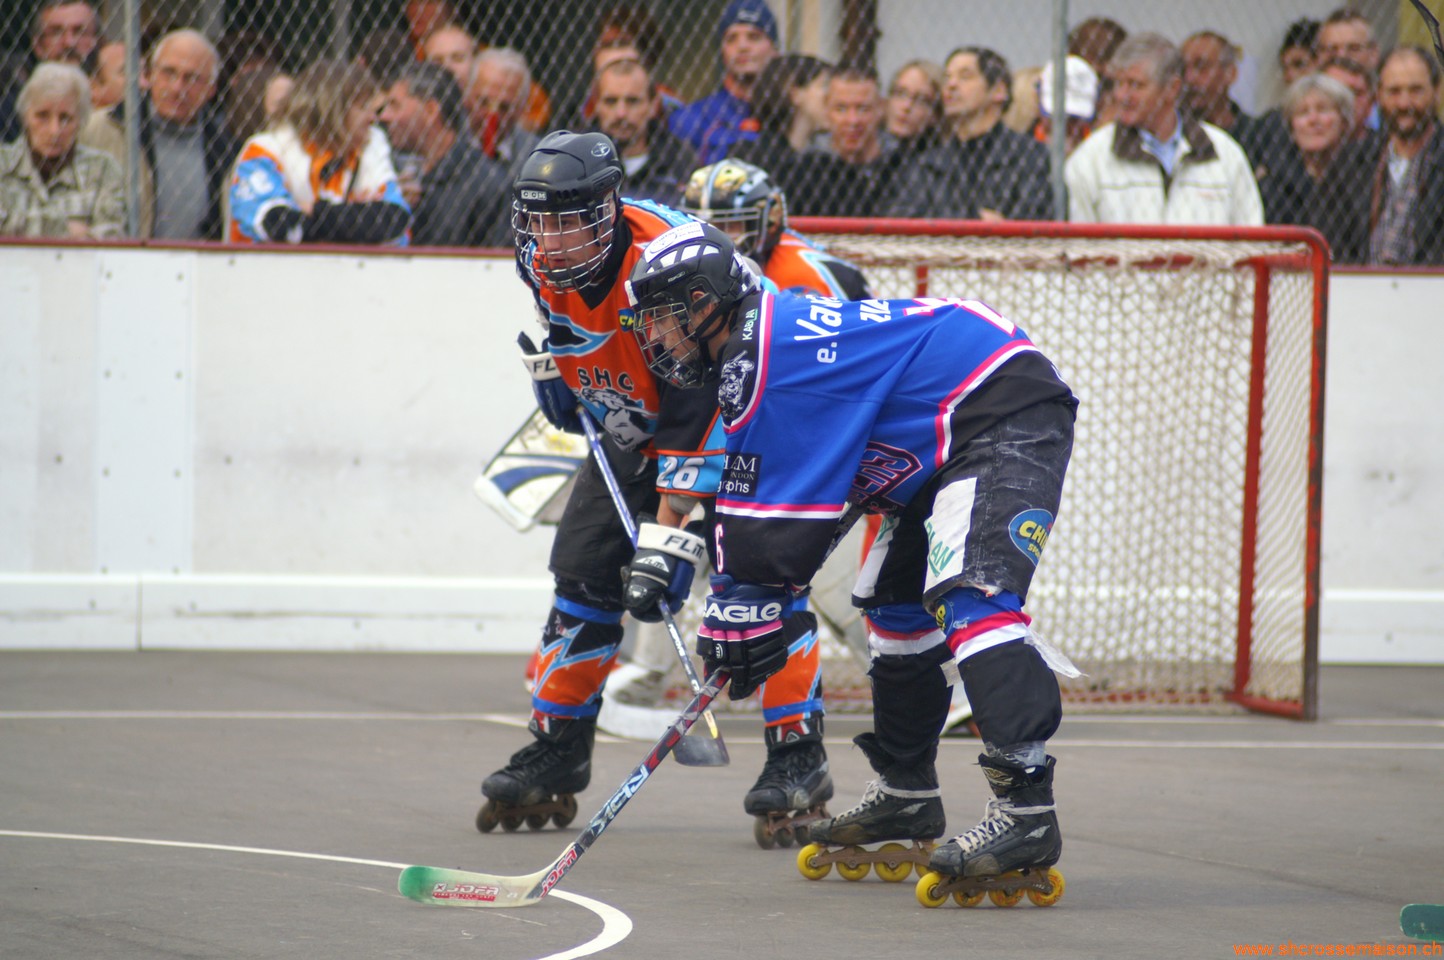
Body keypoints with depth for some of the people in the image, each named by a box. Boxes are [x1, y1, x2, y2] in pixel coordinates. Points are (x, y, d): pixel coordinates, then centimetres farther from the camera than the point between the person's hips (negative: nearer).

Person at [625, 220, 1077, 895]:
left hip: (1007, 420, -12)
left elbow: (776, 524, -17)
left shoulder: (767, 361, -19)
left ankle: (1026, 808, -37)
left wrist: (741, 612, -8)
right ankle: (907, 795, 30)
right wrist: (754, 609, 15)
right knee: (893, 600, 18)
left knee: (969, 591, -26)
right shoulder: (766, 340, 14)